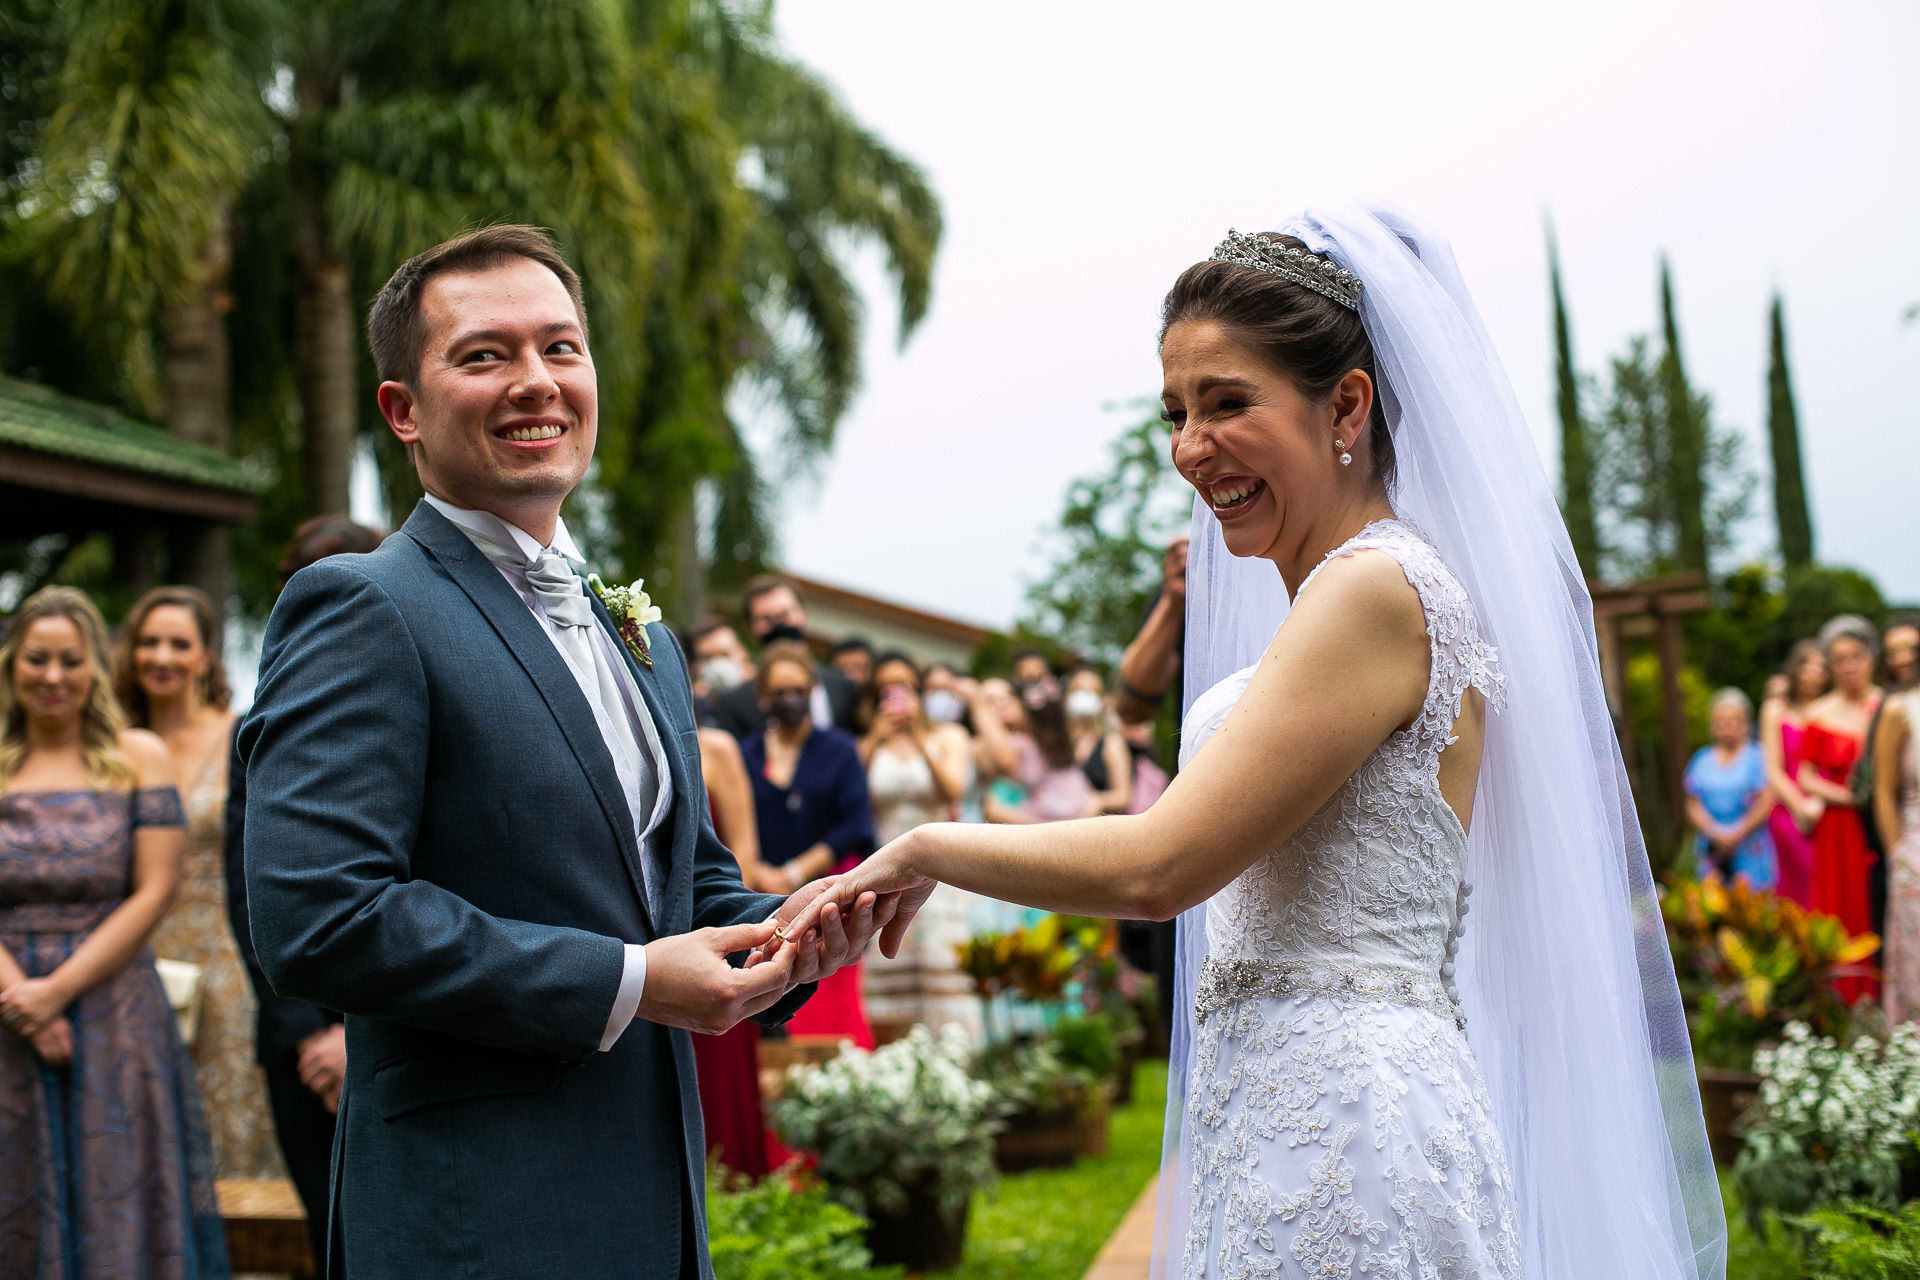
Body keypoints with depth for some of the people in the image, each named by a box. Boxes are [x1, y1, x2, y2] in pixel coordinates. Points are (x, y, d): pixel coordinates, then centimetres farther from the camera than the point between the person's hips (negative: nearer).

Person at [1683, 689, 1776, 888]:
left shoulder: (1756, 757, 1)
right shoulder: (1701, 760, 10)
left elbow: (1766, 803, -5)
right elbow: (1693, 806, 7)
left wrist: (1736, 835, -9)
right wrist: (1715, 834, -9)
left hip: (1750, 851, -3)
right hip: (1712, 852, 3)